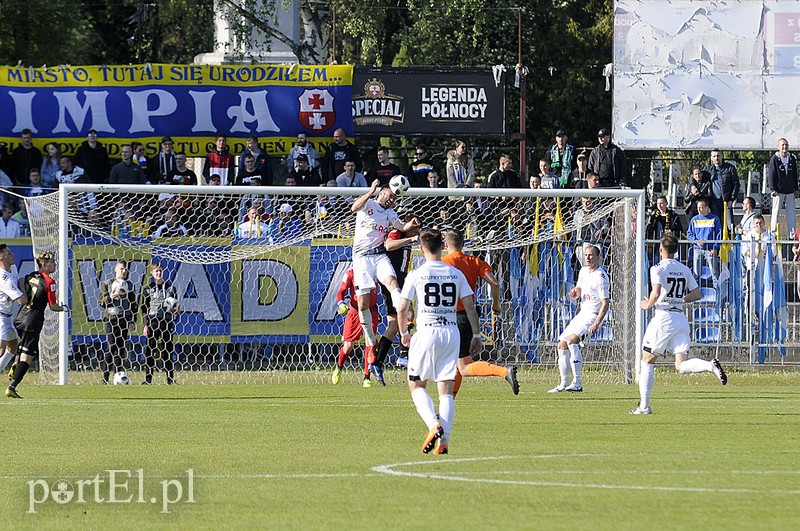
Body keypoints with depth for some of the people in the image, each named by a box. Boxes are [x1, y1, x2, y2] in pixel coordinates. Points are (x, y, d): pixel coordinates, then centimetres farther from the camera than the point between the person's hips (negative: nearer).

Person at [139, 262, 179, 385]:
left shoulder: (170, 288, 11)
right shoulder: (147, 289, 6)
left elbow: (176, 306, 18)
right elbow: (144, 309, 4)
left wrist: (175, 310, -6)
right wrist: (145, 325, -4)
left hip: (167, 322, 1)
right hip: (152, 322, -1)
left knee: (167, 351, 1)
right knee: (150, 350, -4)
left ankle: (170, 378, 5)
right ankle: (148, 378, -1)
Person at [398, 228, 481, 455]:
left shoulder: (416, 275, -3)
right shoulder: (456, 274, 6)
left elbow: (402, 309, -1)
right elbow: (470, 307, 5)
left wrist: (404, 333, 15)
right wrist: (476, 335, 13)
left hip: (426, 332, -3)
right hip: (451, 331, 3)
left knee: (416, 385, 10)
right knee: (446, 389, 4)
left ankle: (434, 424, -14)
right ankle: (444, 440, -6)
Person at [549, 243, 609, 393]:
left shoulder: (601, 277, -17)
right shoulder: (583, 271, 9)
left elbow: (605, 304, -20)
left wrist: (596, 324, -29)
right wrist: (574, 294, -2)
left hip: (593, 315, -9)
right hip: (582, 313, 9)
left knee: (572, 339, -30)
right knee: (562, 344, 10)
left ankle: (577, 383, -33)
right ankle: (564, 384, 23)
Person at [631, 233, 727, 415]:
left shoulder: (658, 269, -7)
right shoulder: (685, 270, 12)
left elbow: (656, 293, -21)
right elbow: (697, 295, 14)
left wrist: (648, 304, -1)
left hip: (663, 318, -5)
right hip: (681, 318, 5)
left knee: (647, 361, 9)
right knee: (681, 366, -2)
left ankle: (644, 405, 8)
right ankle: (711, 365, -30)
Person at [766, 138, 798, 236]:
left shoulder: (792, 159, 10)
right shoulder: (774, 159, -4)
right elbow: (771, 175, -6)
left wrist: (796, 189, 14)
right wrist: (772, 189, -13)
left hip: (790, 191, 4)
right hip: (778, 191, -4)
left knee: (791, 213, 4)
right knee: (776, 212, -2)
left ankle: (792, 234, 9)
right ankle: (773, 233, 3)